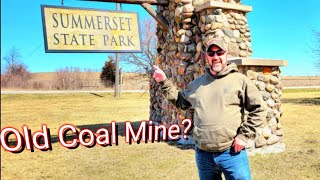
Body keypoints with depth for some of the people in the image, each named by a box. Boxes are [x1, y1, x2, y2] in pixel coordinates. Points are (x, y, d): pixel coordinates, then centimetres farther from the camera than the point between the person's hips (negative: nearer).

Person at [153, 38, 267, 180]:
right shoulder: (197, 84, 11)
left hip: (232, 152, -4)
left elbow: (258, 109, -3)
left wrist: (244, 135, -8)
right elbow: (180, 101, 24)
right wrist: (164, 82, 17)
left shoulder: (239, 80, -3)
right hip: (202, 154, 4)